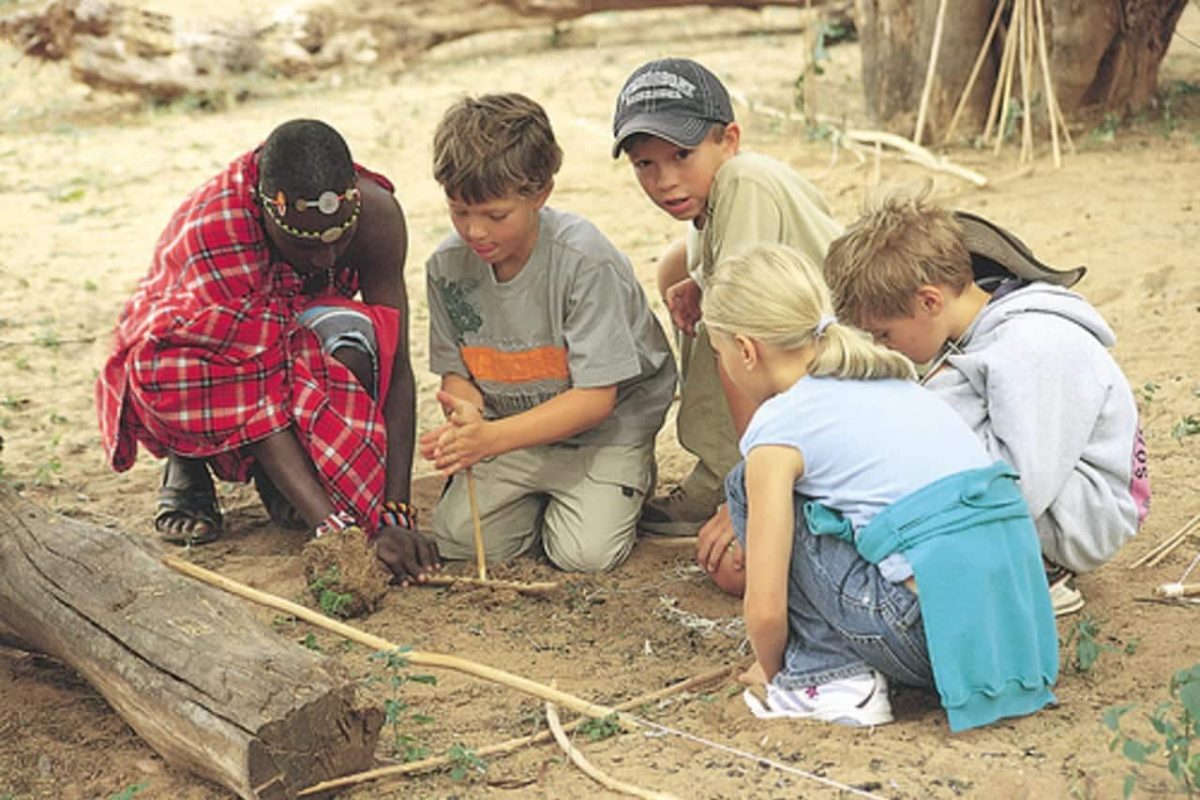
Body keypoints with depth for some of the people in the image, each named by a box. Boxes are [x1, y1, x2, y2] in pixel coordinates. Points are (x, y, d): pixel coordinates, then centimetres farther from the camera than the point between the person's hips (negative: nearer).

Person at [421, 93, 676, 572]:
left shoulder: (585, 261, -27)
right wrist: (465, 412, -28)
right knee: (456, 539, -10)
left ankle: (627, 480, 14)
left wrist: (492, 438, -37)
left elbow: (595, 398, -27)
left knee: (585, 552, -19)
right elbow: (456, 373, -2)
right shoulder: (447, 265, -12)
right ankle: (541, 492, 18)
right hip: (512, 425, 4)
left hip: (606, 422, -4)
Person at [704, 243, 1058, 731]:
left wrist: (771, 671, 17)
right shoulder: (892, 381, 20)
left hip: (940, 632, -8)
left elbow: (766, 610, -6)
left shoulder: (779, 425, -3)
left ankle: (831, 675, 5)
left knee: (750, 486, 5)